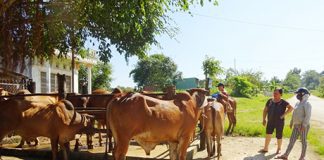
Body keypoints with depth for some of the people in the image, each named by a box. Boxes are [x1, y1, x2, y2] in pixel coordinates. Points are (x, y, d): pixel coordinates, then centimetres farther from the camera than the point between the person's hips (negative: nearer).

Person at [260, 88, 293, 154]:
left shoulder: (283, 102, -9)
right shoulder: (270, 101, 3)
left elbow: (291, 108, -19)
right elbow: (265, 110, 10)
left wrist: (284, 115, -21)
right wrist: (264, 119, 6)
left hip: (279, 122, -3)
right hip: (270, 122, 4)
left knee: (279, 136, 7)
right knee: (268, 134, 3)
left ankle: (279, 149, 26)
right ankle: (265, 148, 13)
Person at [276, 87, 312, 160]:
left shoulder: (307, 104, -14)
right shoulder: (298, 103, 14)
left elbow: (308, 115, -21)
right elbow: (294, 114, 20)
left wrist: (304, 125, -24)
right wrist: (291, 123, 20)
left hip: (303, 126, -8)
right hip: (296, 125, 8)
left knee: (303, 141, 4)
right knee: (292, 140, 6)